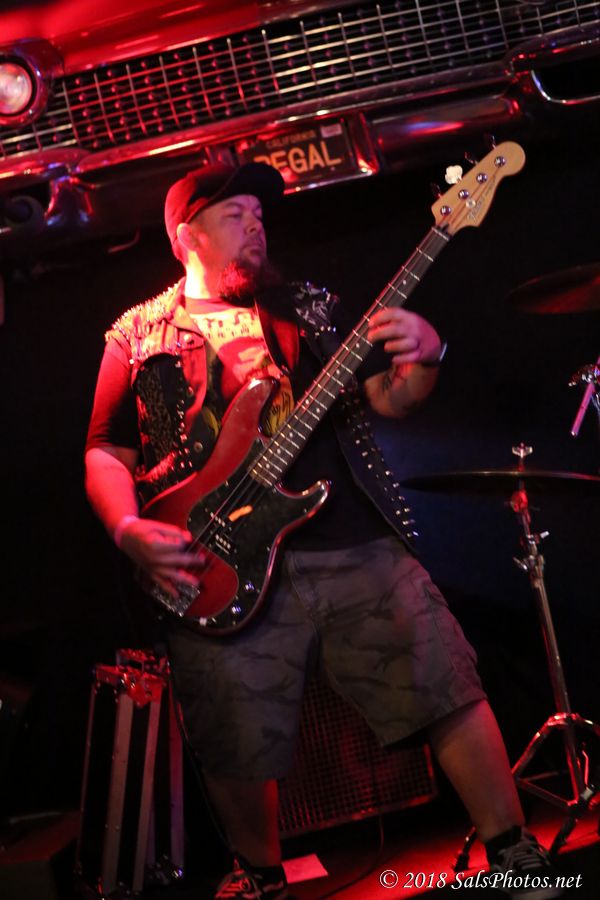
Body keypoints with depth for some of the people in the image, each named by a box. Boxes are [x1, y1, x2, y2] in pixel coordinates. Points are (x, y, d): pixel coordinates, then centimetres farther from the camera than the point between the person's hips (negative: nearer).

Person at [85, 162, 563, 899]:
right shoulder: (138, 335, 12)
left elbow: (390, 399, 15)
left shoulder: (309, 307, 18)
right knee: (237, 750, 0)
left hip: (359, 545, 2)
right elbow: (104, 451, 9)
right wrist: (129, 531, -10)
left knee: (447, 688, -3)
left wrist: (422, 358, -8)